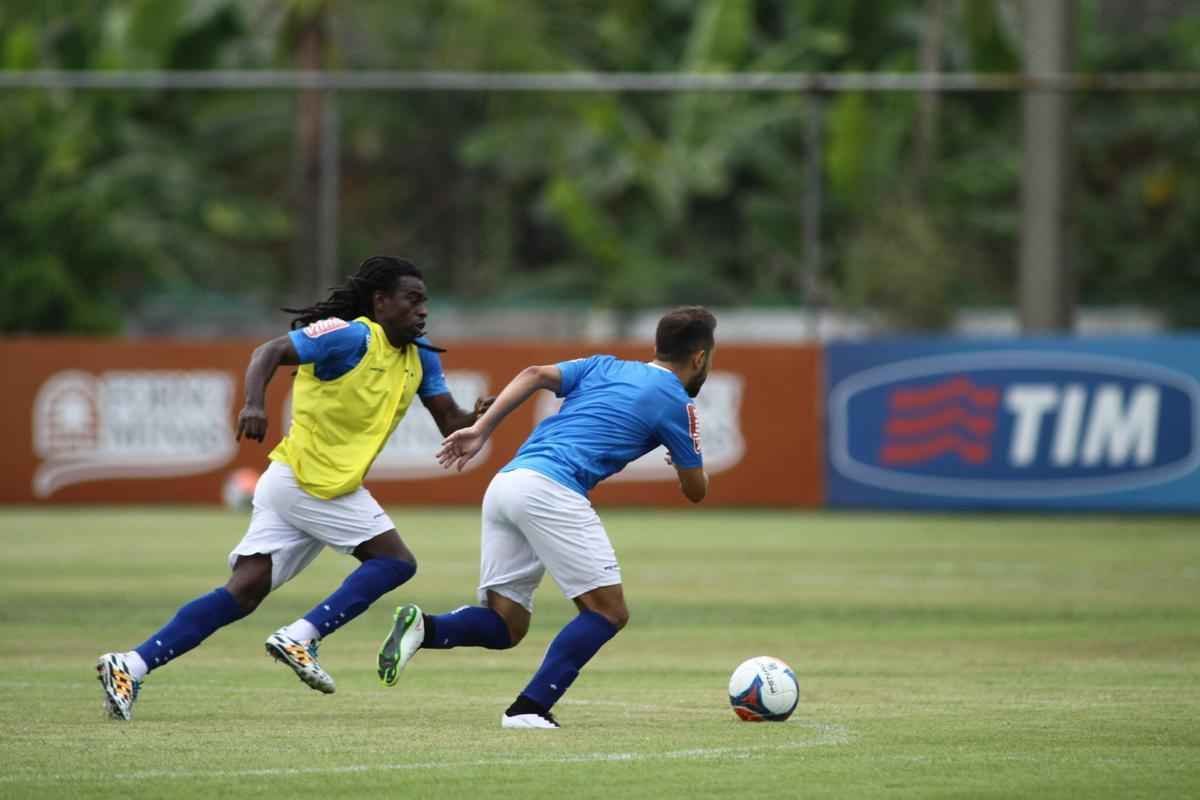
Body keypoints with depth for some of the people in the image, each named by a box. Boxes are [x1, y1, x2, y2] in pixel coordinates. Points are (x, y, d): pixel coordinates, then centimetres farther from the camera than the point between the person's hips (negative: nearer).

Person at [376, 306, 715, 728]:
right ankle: (530, 709, -12)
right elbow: (695, 490, 17)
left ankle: (423, 628, -15)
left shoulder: (605, 367, 26)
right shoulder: (676, 403, 9)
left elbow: (535, 374, 10)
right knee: (607, 611, 0)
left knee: (505, 627, 11)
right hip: (551, 488, -7)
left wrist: (480, 429, 6)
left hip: (505, 484, 7)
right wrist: (685, 462, 39)